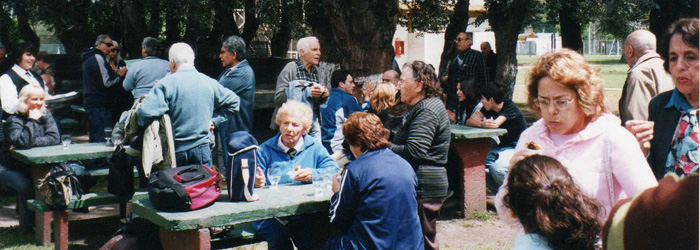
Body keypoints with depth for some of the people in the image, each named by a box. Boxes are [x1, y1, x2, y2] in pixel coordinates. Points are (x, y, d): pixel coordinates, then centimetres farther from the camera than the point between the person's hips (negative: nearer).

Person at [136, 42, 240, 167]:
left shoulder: (166, 83, -11)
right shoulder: (210, 83, 2)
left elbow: (146, 112, -21)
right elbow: (233, 101, 12)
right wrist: (214, 120, 11)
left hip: (174, 151, -3)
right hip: (202, 150, 3)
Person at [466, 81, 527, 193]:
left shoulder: (510, 107, -17)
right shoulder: (488, 109, 4)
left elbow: (495, 124, -34)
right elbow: (469, 121, -7)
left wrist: (479, 123, -21)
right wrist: (481, 123, -27)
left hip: (518, 149, -8)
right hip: (503, 147, 8)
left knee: (496, 167, -33)